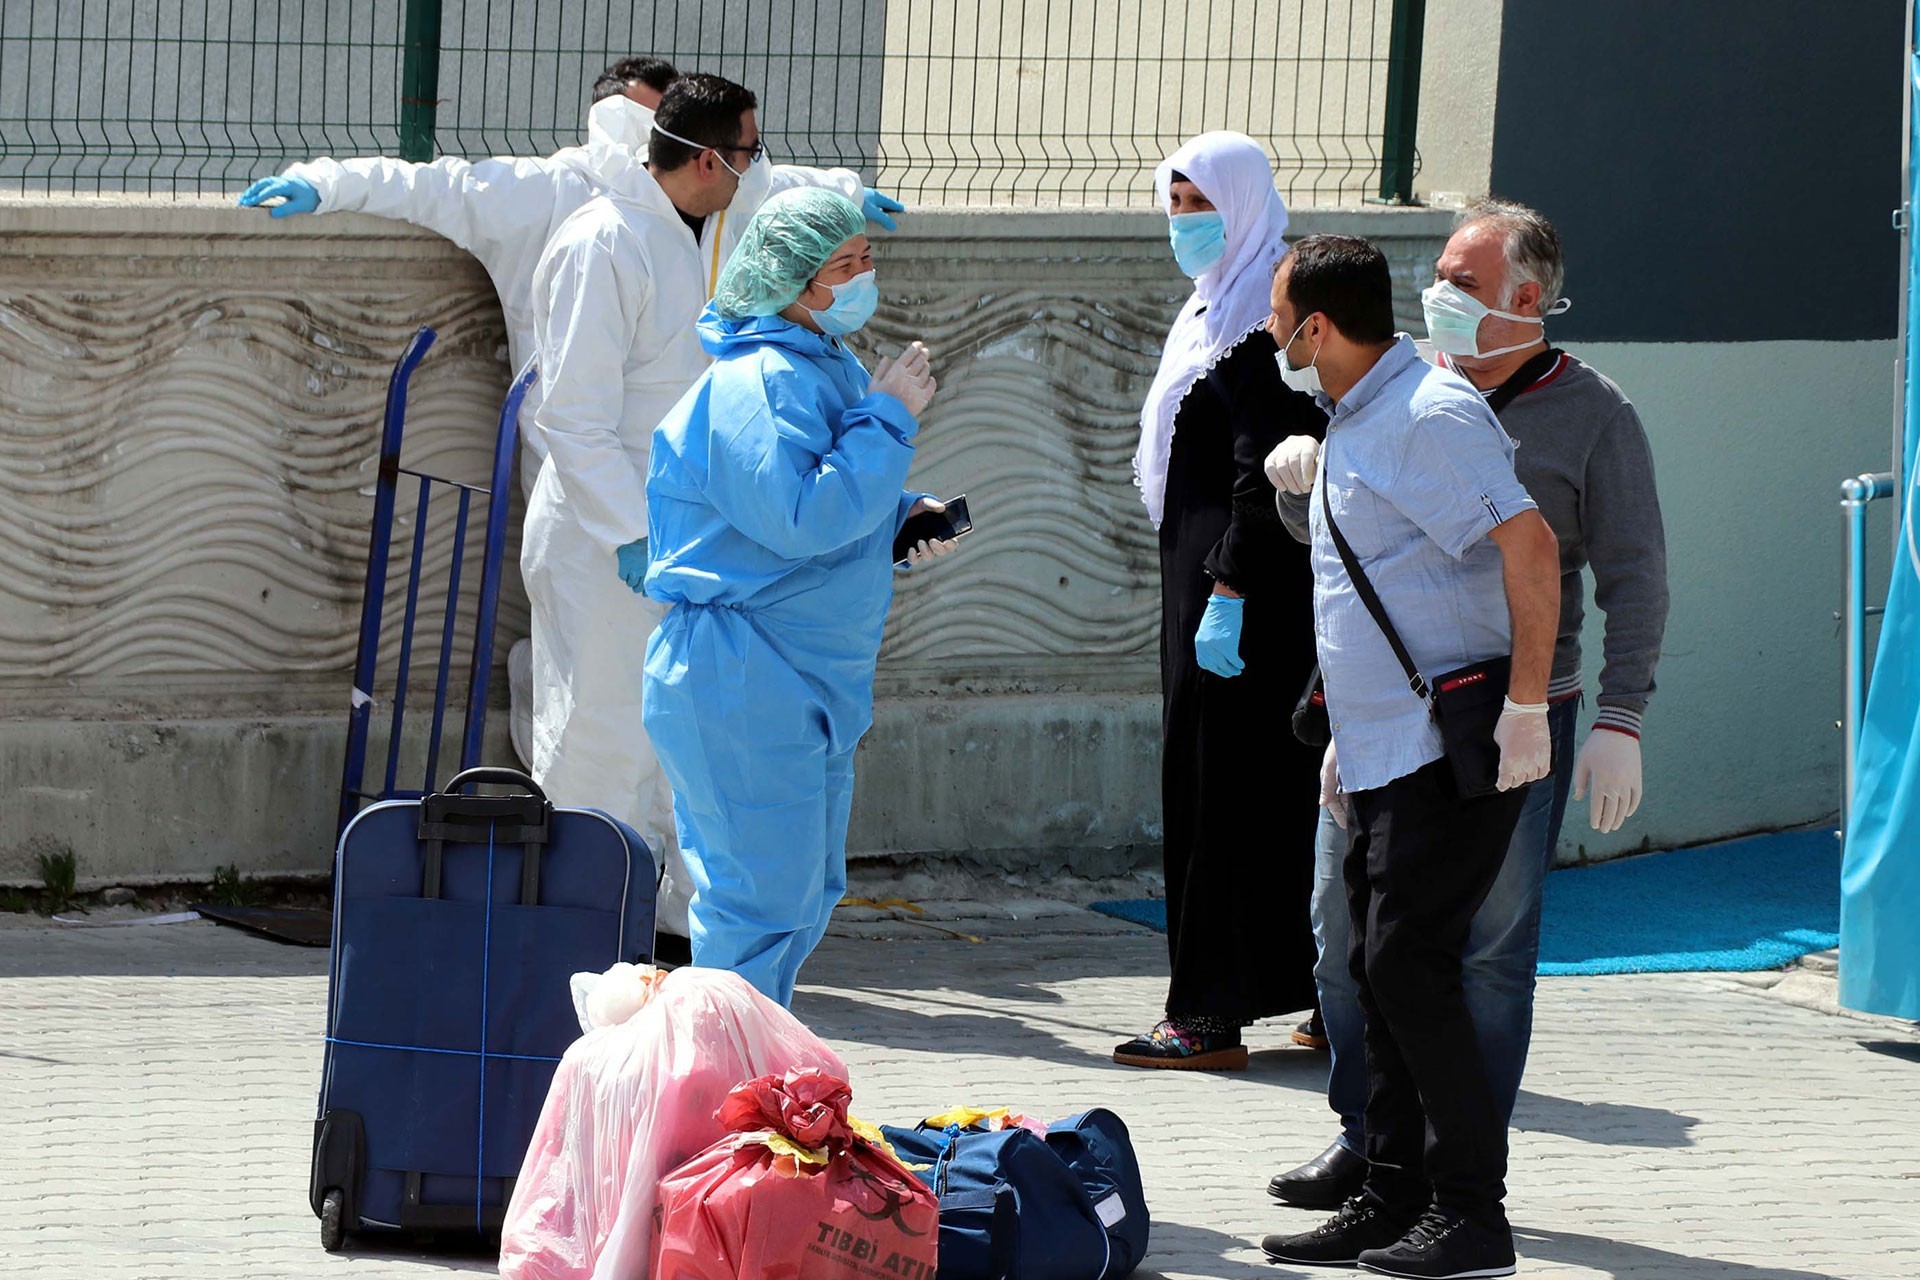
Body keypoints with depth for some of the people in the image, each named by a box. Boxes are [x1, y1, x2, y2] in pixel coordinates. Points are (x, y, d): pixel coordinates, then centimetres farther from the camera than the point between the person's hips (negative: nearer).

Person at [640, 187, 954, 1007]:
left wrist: (902, 516, 6)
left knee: (807, 895, 16)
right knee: (764, 896, -9)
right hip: (742, 682, -11)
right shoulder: (760, 383, -18)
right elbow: (802, 518, -28)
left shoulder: (830, 368, 15)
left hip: (808, 683, 11)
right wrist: (889, 418, -21)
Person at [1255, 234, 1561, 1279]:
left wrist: (1526, 707, -24)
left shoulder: (1429, 417, -15)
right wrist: (1349, 733, 25)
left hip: (1455, 751, -10)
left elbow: (1530, 547, -23)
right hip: (1387, 752, 10)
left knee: (1410, 963, -12)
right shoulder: (1356, 422, 18)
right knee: (1377, 969, 10)